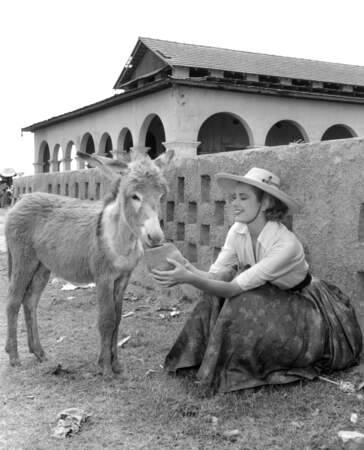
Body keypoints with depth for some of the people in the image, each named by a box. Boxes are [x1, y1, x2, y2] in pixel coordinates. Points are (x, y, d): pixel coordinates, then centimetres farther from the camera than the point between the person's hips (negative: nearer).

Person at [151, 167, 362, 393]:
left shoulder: (286, 245, -34)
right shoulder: (238, 231, -14)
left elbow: (235, 288, -38)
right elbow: (215, 275, -17)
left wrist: (190, 278, -49)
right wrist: (189, 271, -38)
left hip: (306, 307, -6)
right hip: (269, 302, 6)